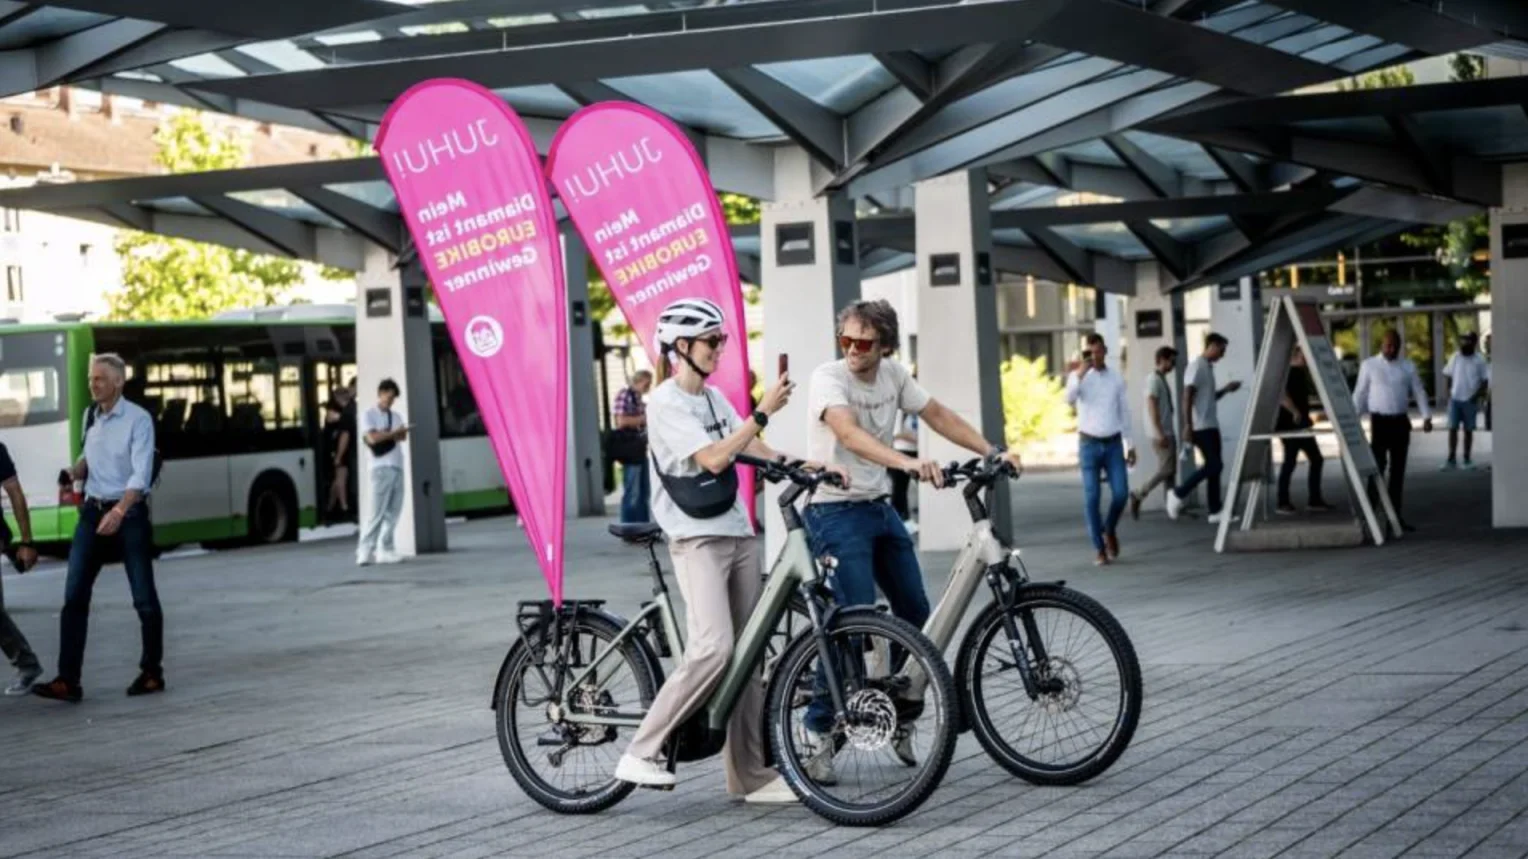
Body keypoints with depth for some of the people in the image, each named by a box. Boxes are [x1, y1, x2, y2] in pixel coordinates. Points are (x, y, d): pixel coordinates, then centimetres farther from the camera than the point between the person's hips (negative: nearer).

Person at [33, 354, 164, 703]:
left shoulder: (138, 419, -11)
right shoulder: (89, 416, 9)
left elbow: (141, 474, -18)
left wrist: (119, 511, -31)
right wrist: (76, 471, 3)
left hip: (129, 512, -6)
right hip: (93, 511, 6)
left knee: (144, 598, 3)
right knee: (74, 596, -4)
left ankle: (152, 673, 17)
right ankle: (68, 681, -5)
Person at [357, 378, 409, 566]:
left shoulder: (396, 416, 19)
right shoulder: (369, 415, 1)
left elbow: (403, 436, 6)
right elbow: (372, 438, -11)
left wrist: (385, 434, -11)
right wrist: (394, 433, -4)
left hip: (397, 467, 6)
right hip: (382, 468, -6)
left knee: (393, 511, 2)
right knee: (378, 512, -12)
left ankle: (385, 550, 5)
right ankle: (365, 551, -11)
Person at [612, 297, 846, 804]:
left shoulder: (714, 398, 17)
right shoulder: (666, 404, -9)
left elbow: (755, 451, 14)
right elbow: (713, 459, -18)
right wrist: (764, 412, -18)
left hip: (738, 533, 8)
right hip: (697, 539, -8)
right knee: (713, 648, -22)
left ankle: (751, 775, 10)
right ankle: (640, 754, -14)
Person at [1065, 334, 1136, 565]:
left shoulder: (1116, 379, 8)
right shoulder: (1078, 376, 1)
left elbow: (1124, 412, 13)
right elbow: (1069, 399, -19)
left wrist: (1130, 445, 11)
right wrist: (1080, 374, -30)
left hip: (1113, 443, 2)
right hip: (1089, 444, -2)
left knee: (1121, 493, -7)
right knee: (1091, 498, -5)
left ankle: (1110, 530, 22)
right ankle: (1099, 548, 3)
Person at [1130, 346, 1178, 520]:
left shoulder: (1164, 380, 17)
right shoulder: (1154, 380, -12)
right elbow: (1152, 408, -19)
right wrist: (1160, 434, -24)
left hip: (1168, 432, 9)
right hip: (1161, 434, -9)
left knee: (1171, 470, 6)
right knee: (1166, 469, -12)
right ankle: (1139, 496, -5)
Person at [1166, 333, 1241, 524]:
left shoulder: (1209, 367, 16)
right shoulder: (1197, 366, -12)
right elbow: (1187, 397, -19)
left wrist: (1226, 390, 14)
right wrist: (1188, 426, -24)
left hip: (1211, 425, 9)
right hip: (1201, 427, -9)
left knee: (1214, 467, 6)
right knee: (1213, 465, -12)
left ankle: (1215, 511, 8)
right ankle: (1178, 494, -2)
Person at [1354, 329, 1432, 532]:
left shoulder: (1408, 366, 7)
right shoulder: (1369, 365, 1)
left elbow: (1419, 392, 6)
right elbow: (1360, 394, 2)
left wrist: (1427, 416, -5)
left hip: (1401, 422, 3)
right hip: (1379, 421, -3)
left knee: (1398, 469, 7)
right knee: (1377, 467, -8)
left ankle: (1396, 513, 14)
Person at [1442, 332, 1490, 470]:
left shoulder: (1479, 361, -4)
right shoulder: (1455, 358, 4)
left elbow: (1485, 381, -3)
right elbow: (1448, 376, 11)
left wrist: (1478, 395, -12)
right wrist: (1449, 391, 0)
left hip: (1470, 401, -2)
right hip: (1455, 399, 2)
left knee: (1468, 430, 5)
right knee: (1452, 429, -2)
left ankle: (1467, 459, 13)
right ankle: (1452, 459, -1)